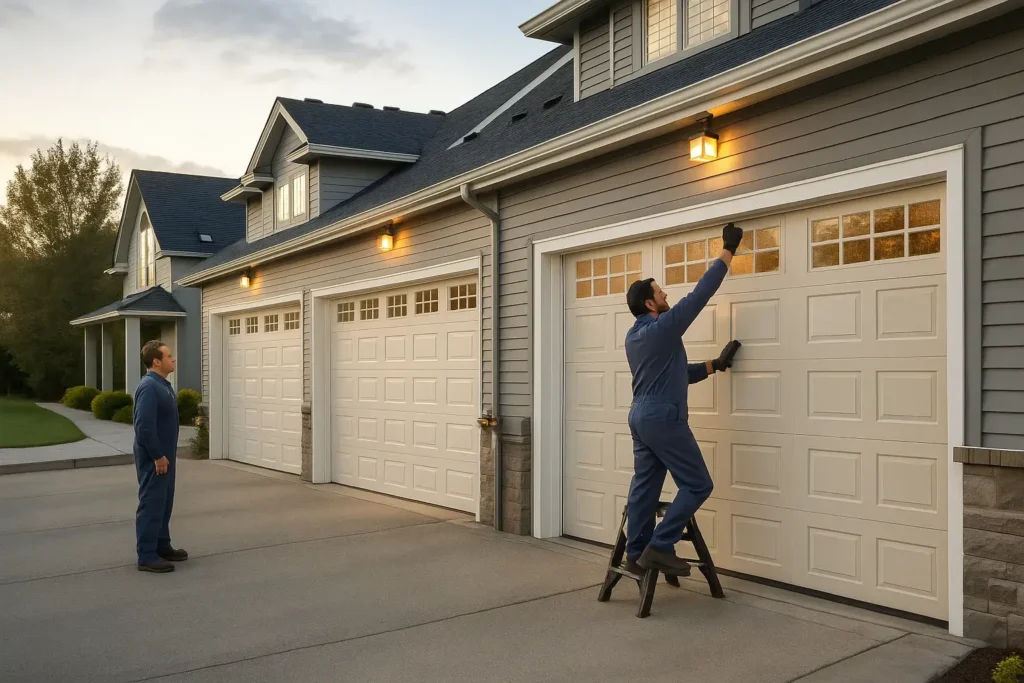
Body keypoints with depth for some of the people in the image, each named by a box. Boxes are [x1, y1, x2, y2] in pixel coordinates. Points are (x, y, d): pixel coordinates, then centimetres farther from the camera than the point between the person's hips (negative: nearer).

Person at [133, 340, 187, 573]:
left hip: (165, 456, 10)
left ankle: (162, 546, 28)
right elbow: (144, 426, -27)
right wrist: (157, 456, -21)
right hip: (154, 459, -10)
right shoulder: (149, 387, -22)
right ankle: (147, 556, 3)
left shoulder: (163, 385, 11)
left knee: (164, 503, 17)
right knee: (151, 505, -3)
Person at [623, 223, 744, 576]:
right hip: (663, 418, -9)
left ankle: (636, 554, 14)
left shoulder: (633, 336, 14)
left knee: (644, 487, 11)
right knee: (697, 485, -1)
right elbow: (700, 294, -11)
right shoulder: (663, 327, -13)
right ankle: (659, 547, -4)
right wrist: (728, 251, -4)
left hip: (640, 415, 10)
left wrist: (714, 365, 22)